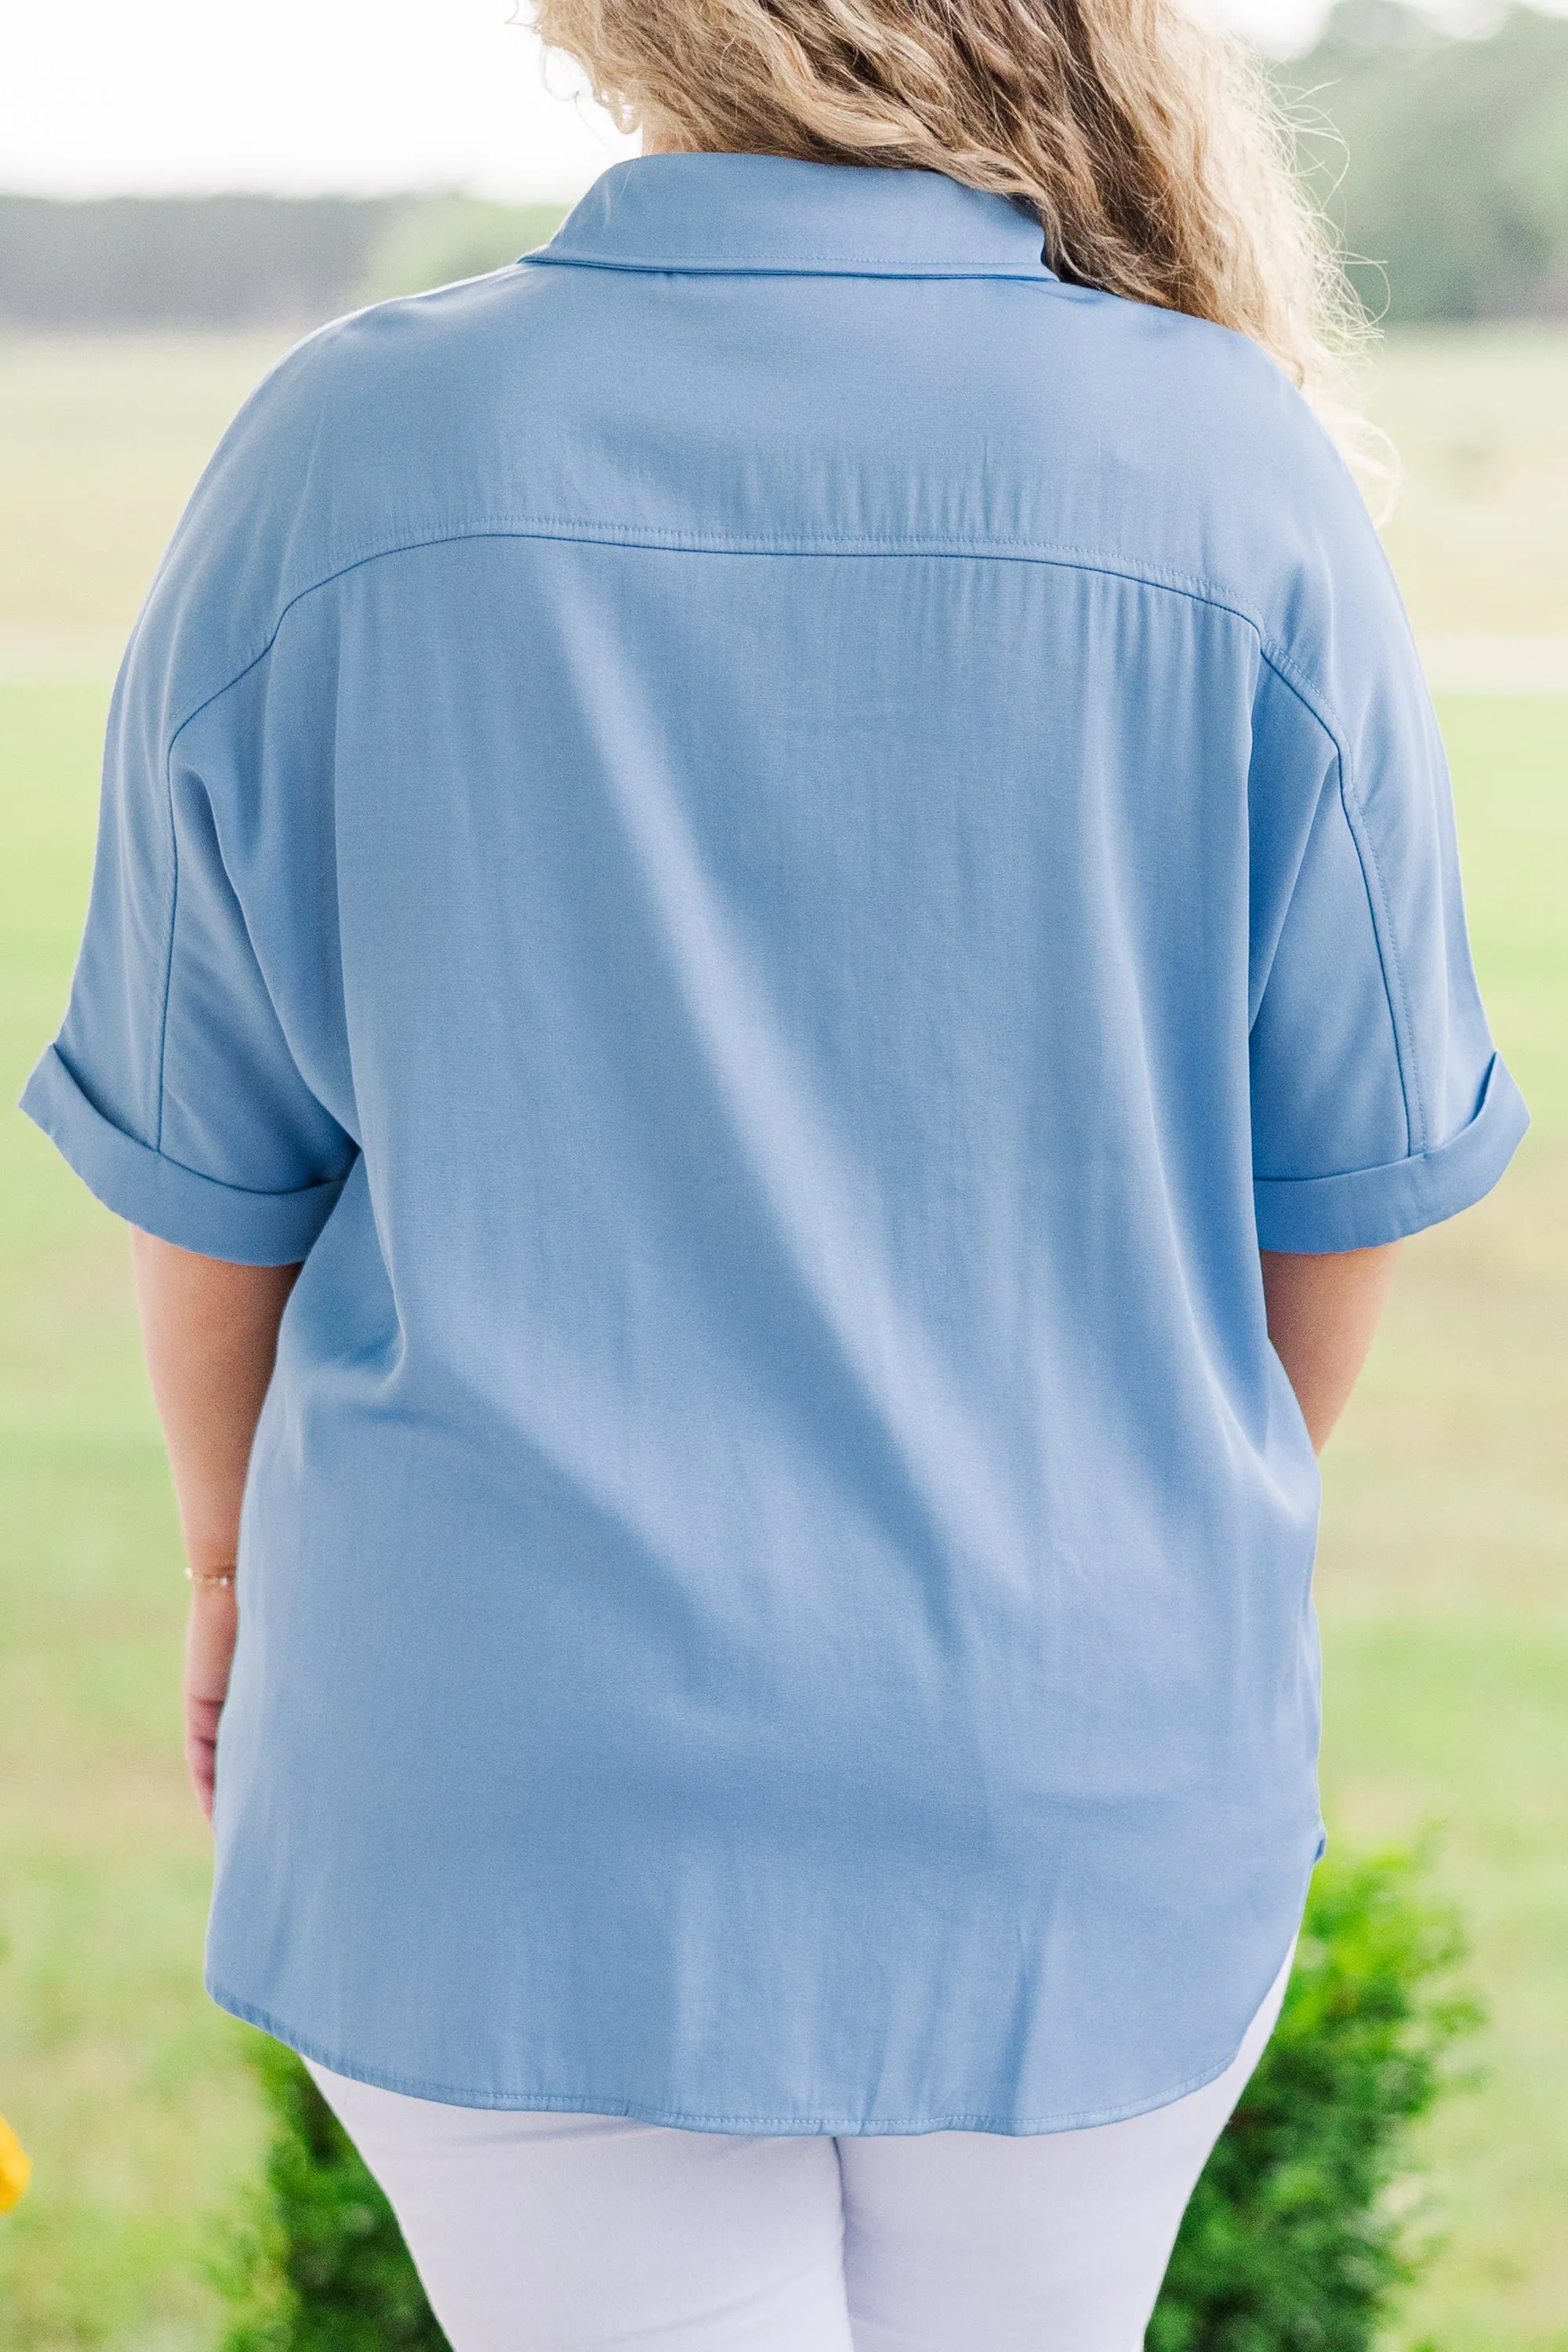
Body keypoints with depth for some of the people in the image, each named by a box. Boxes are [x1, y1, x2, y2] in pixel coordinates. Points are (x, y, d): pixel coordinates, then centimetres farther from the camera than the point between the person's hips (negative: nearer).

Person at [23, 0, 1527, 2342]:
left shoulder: (338, 467, -12)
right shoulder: (1243, 495, -12)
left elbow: (208, 1171, -3)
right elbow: (1349, 1183, -2)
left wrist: (239, 1559, 15)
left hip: (511, 1804, -1)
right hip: (1082, 1801, 1)